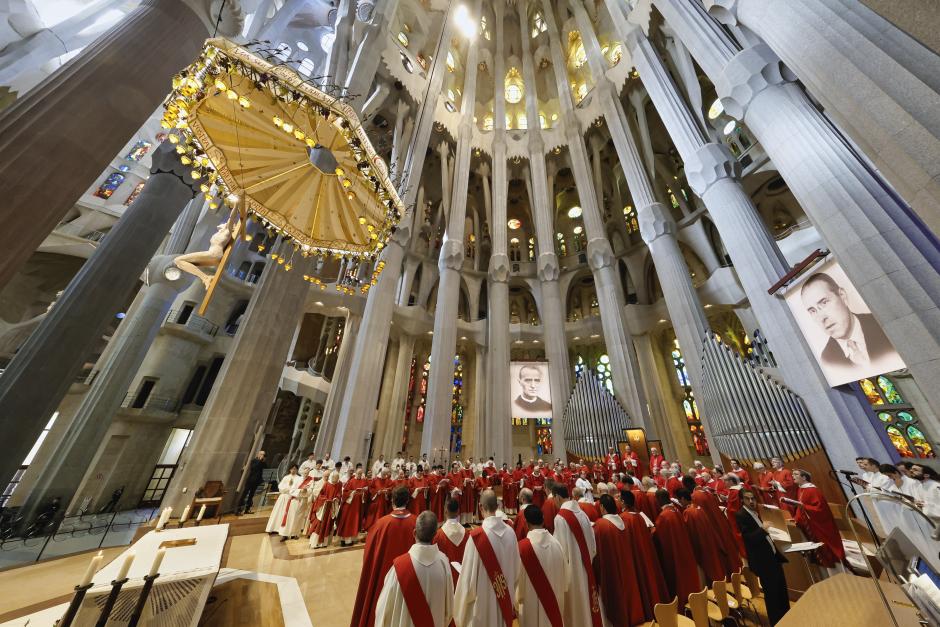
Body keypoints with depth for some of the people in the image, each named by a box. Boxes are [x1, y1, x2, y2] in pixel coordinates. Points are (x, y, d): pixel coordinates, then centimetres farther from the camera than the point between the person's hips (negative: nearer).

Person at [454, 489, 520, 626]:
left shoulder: (476, 536, -27)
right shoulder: (510, 532, -12)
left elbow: (469, 575, -17)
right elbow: (516, 569, 2)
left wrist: (463, 605, 2)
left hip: (482, 600, -4)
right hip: (506, 599, 4)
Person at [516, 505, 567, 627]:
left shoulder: (523, 546, -24)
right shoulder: (556, 543, -12)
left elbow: (518, 576, -12)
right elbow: (565, 575, 0)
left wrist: (518, 597, 8)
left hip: (531, 602, -3)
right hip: (555, 601, 3)